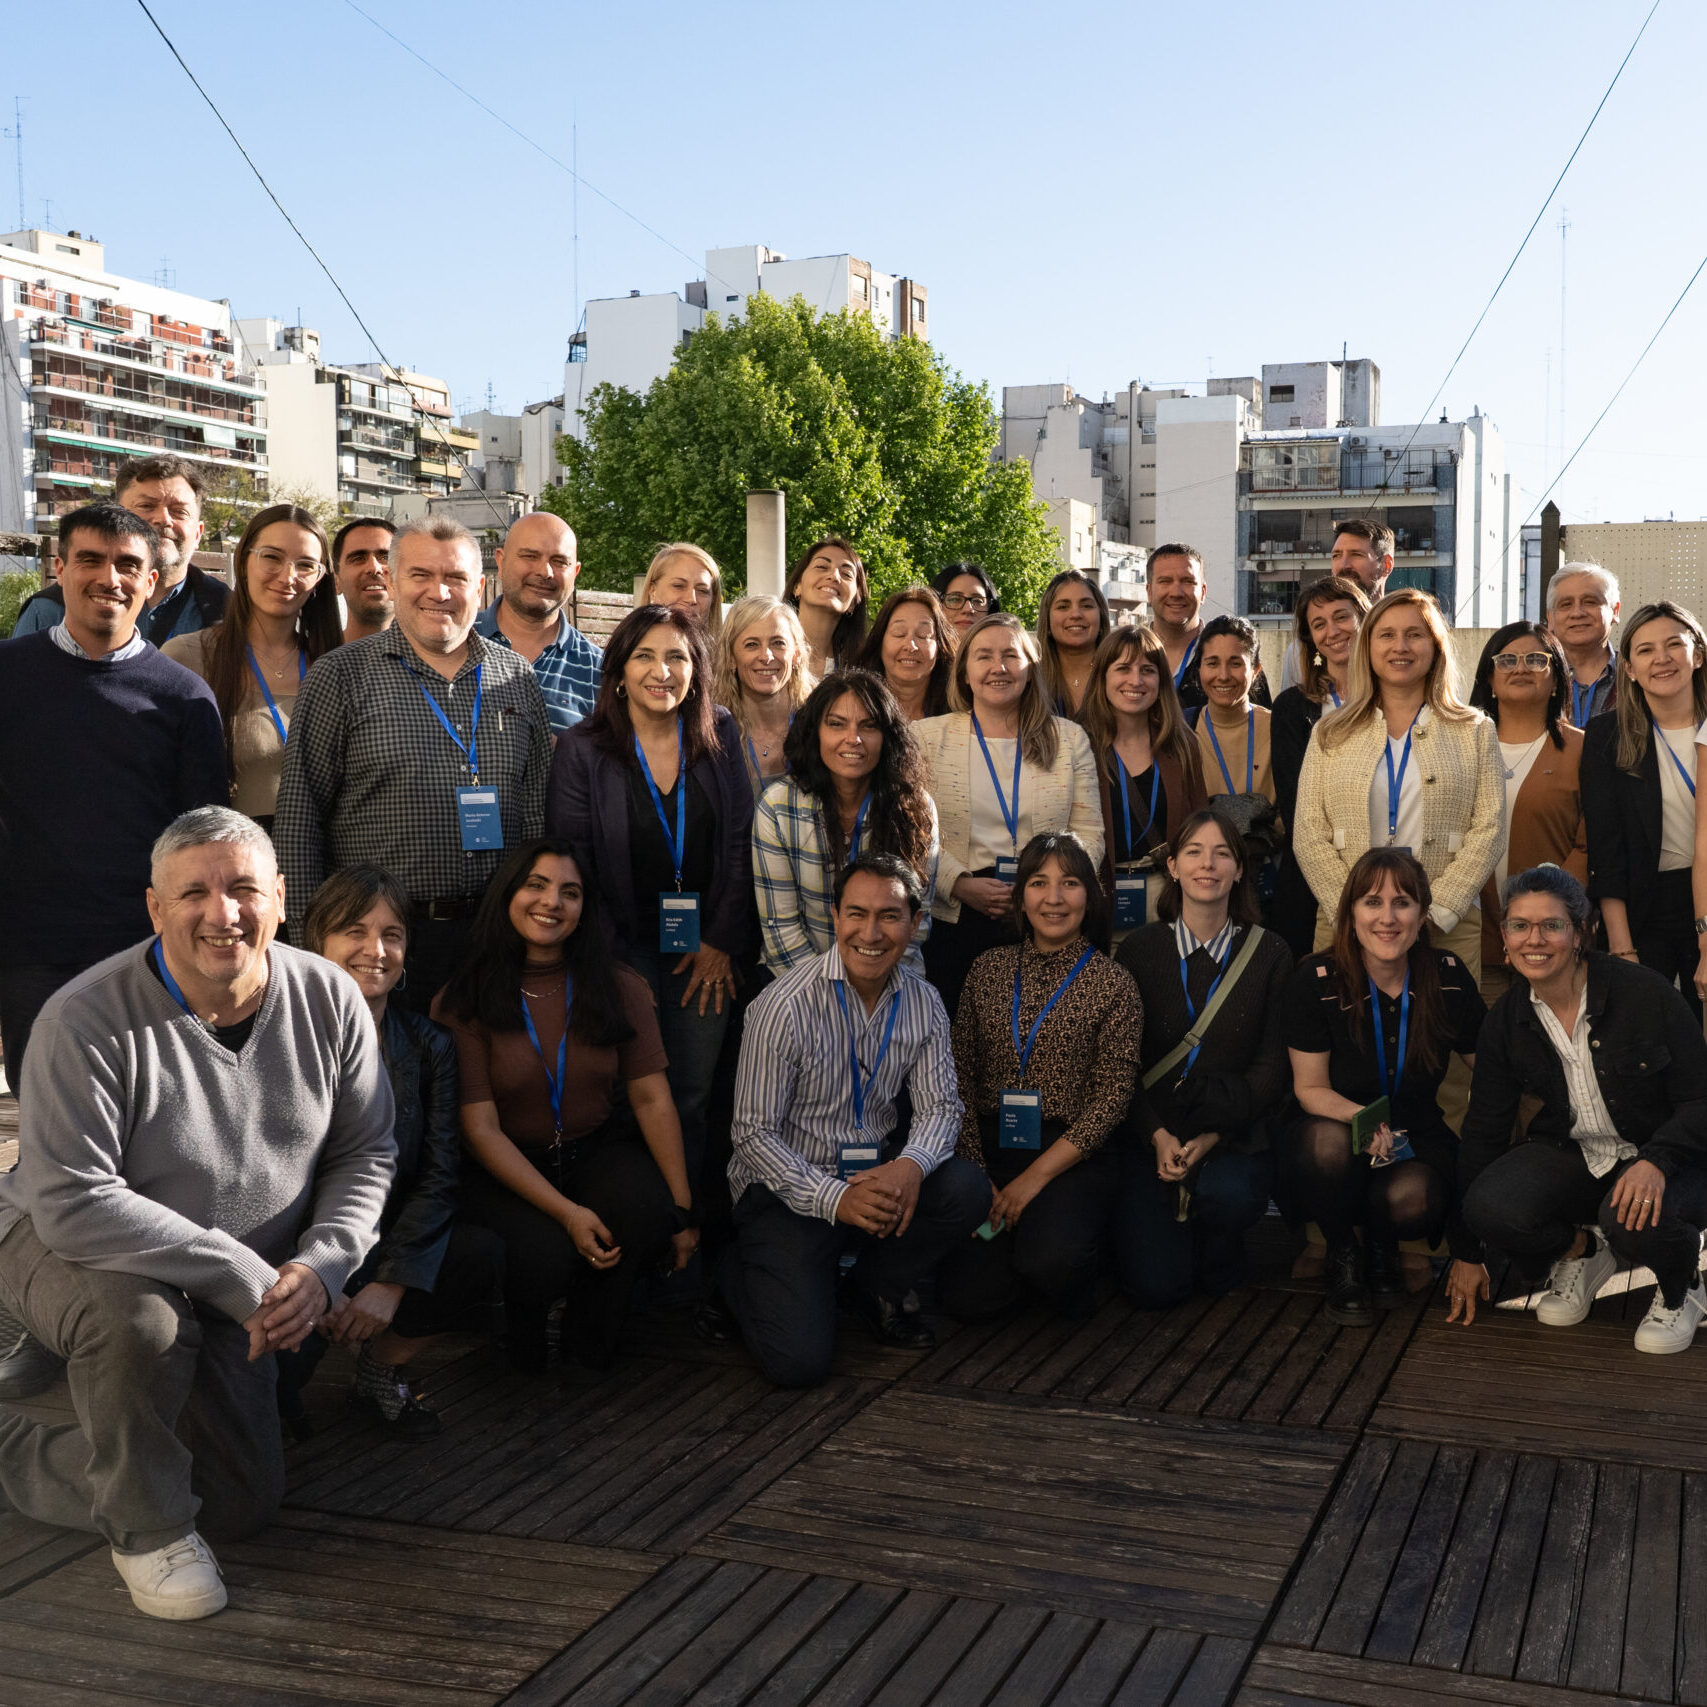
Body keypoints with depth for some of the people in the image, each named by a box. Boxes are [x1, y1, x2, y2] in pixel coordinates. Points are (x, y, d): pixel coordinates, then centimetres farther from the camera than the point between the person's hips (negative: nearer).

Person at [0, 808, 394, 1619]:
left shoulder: (329, 999, -13)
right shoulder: (89, 1020, -28)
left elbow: (365, 1153, -2)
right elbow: (72, 1204, -32)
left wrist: (319, 1265, -21)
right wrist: (242, 1277, -32)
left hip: (228, 1303, 6)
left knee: (244, 1509, 9)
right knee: (138, 1318, -42)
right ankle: (147, 1528, -11)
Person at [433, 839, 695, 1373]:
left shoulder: (620, 988, -1)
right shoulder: (462, 1002, -9)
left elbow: (652, 1099, -3)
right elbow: (481, 1129, -12)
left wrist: (682, 1208, -13)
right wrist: (566, 1212, -22)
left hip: (599, 1151, 3)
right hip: (506, 1169, -2)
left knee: (647, 1213, -30)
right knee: (545, 1253, -32)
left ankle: (587, 1347, 1)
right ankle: (529, 1330, 9)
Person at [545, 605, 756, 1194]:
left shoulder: (720, 737, 3)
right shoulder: (583, 749, -4)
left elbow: (740, 844, 3)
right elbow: (570, 863, -4)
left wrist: (722, 942, -3)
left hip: (707, 947, 2)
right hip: (626, 942, -2)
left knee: (694, 1094, 2)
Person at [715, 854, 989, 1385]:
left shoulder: (923, 1004, -2)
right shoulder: (784, 1007, -18)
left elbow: (939, 1106, 1)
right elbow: (753, 1133, -16)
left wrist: (911, 1164, -23)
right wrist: (834, 1198, -28)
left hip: (877, 1172, 5)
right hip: (790, 1187, -5)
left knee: (966, 1190, -24)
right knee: (800, 1361, -20)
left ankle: (878, 1286, 6)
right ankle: (737, 1276, 16)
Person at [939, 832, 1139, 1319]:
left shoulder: (1112, 983, -1)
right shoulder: (987, 970, 7)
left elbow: (1112, 1095, -6)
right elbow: (962, 1078, 6)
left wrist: (1036, 1176, -12)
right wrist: (976, 1176, -6)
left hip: (1071, 1156, -2)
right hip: (989, 1147, 2)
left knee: (1051, 1261, -31)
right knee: (968, 1296, -16)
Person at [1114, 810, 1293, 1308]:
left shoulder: (1269, 954, 2)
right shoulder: (1138, 950, 3)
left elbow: (1272, 1066, 0)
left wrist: (1215, 1136, -13)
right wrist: (1158, 1136, -12)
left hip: (1235, 1138, 0)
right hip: (1150, 1138, 0)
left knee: (1227, 1193, -36)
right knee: (1155, 1286, -14)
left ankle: (1221, 1265, 2)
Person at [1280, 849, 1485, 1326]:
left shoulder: (1448, 977, -6)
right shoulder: (1317, 980, -12)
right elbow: (1310, 1088, -8)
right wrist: (1362, 1119, -28)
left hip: (1417, 1141, 1)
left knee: (1411, 1200, -33)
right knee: (1327, 1139, -36)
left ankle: (1382, 1248, 7)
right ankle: (1342, 1257, -5)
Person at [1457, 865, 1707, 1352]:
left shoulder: (1645, 992, -17)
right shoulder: (1507, 1021, -4)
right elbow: (1485, 1130, 4)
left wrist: (1656, 1161, -34)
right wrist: (1470, 1252, 7)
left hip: (1665, 1155, -3)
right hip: (1570, 1154, 4)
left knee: (1634, 1220, -37)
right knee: (1490, 1208, -25)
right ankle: (1585, 1250, 9)